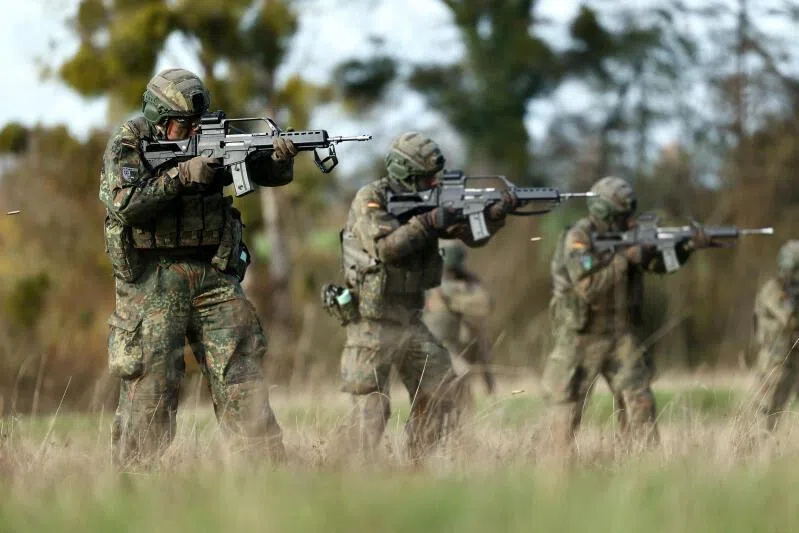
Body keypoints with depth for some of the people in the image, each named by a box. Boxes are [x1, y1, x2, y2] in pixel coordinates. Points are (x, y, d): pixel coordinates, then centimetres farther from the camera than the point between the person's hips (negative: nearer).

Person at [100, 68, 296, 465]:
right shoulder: (126, 147, -3)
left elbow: (269, 174, 6)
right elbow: (124, 204, -20)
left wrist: (279, 157, -17)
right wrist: (182, 176, -24)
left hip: (214, 276, 4)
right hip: (152, 280, -4)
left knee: (241, 374, 1)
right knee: (152, 385, -5)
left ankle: (271, 465, 2)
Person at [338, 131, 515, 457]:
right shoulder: (370, 199, -12)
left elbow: (471, 235, 6)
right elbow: (386, 247, -27)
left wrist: (497, 212, -12)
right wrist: (428, 222, -25)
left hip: (409, 319, 7)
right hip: (372, 321, -7)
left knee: (440, 393, 6)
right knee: (372, 404, -9)